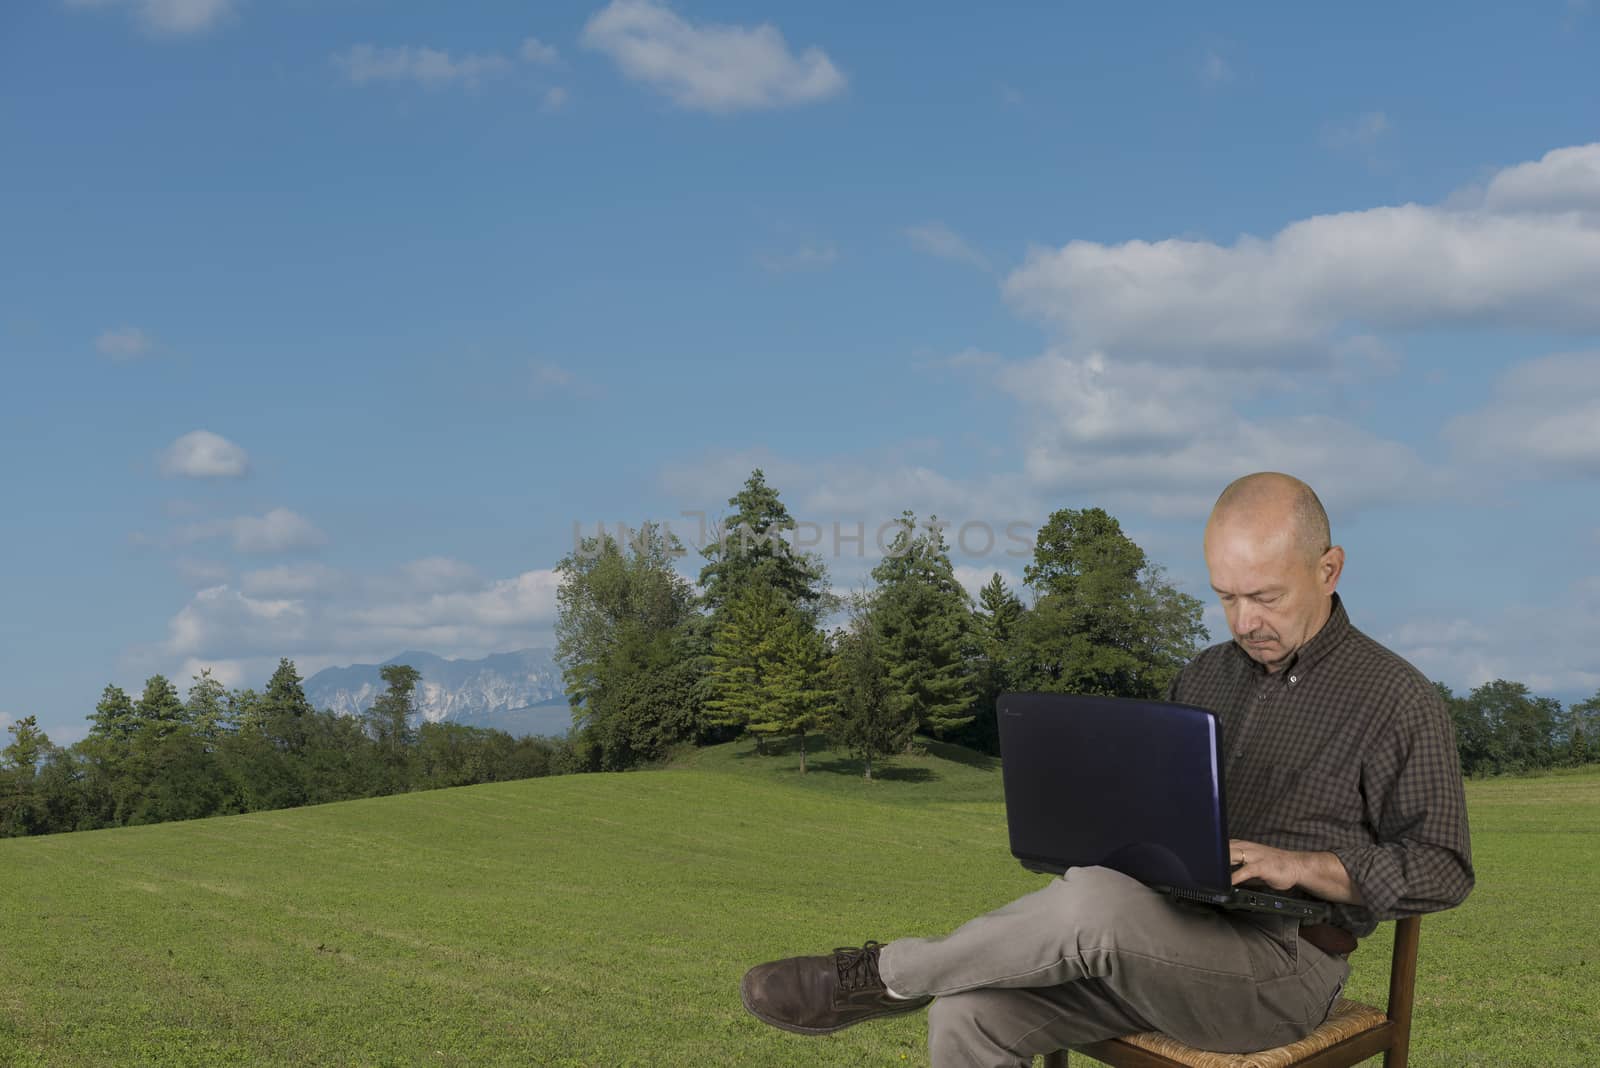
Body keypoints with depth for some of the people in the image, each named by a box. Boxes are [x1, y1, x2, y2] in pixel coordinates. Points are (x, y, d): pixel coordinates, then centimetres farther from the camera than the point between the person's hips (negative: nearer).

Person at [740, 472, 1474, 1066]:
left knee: (1094, 902, -35)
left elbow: (1442, 869, -3)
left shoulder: (1399, 702, -3)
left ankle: (888, 974, -14)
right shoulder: (1204, 677, 17)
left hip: (1282, 966, -6)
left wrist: (1307, 868, -16)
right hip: (1159, 944, 6)